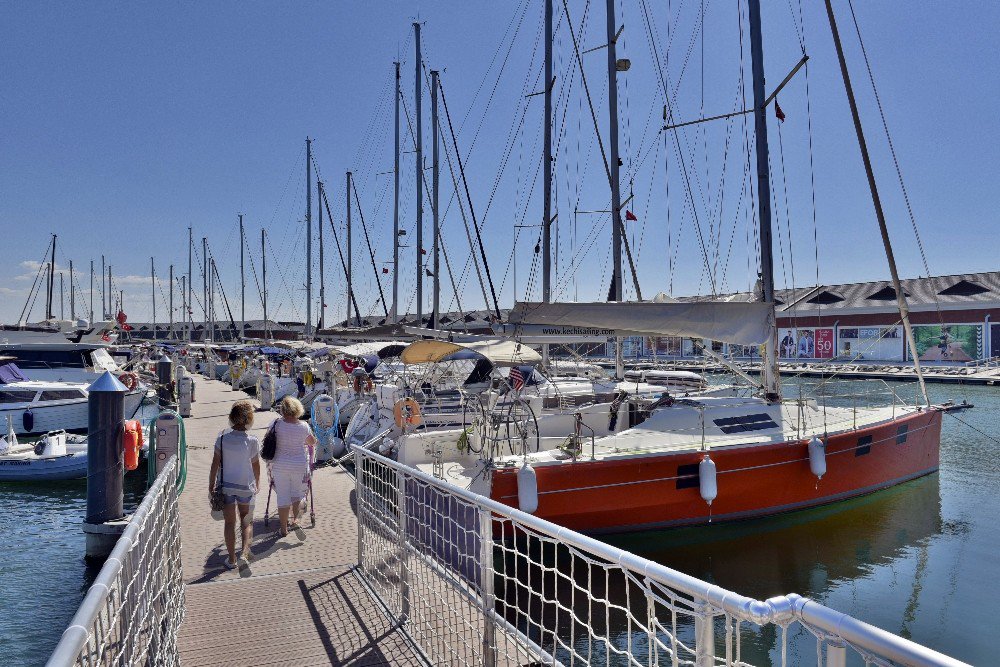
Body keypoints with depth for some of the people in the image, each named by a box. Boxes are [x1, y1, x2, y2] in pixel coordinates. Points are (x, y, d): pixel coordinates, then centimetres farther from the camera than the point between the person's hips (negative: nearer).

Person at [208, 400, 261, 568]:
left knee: (229, 523, 13)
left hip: (225, 485, 1)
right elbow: (256, 465, -1)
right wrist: (257, 483, 16)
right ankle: (245, 553, 0)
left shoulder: (222, 437, -9)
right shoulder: (252, 441, -12)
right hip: (245, 486, -1)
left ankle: (232, 559, 20)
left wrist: (211, 486, 4)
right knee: (247, 521, 17)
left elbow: (215, 463, -6)